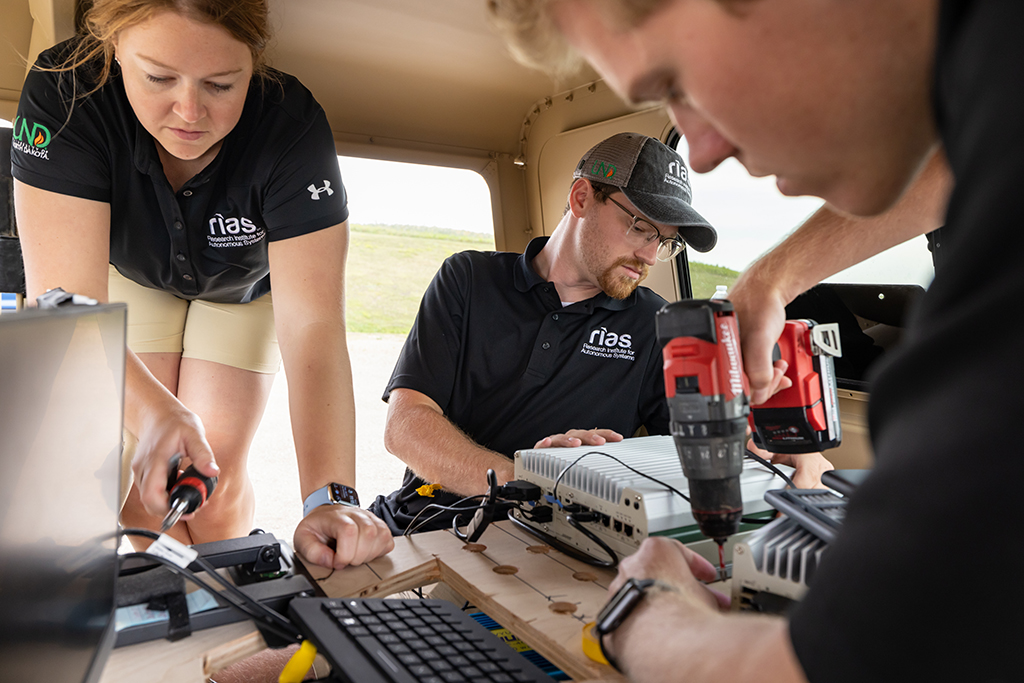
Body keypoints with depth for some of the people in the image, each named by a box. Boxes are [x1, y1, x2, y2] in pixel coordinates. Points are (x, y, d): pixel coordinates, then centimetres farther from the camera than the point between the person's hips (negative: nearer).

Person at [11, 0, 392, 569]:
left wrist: (329, 494, -51)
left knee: (219, 474, -4)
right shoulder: (64, 92, -34)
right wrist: (152, 412, -57)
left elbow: (312, 325, -42)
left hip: (244, 288, 0)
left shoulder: (291, 123, -36)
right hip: (132, 274, 1)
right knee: (141, 471, -5)